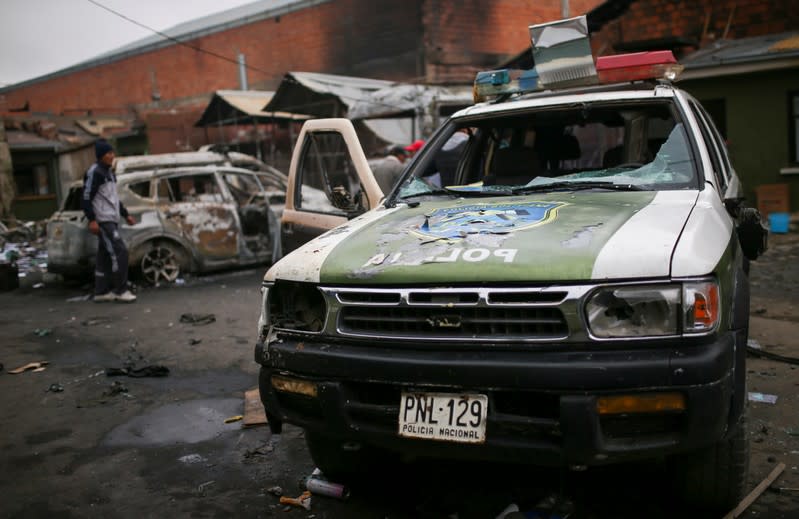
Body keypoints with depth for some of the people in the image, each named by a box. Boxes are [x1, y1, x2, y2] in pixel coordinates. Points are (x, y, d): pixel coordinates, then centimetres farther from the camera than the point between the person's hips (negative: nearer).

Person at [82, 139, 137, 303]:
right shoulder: (94, 172, -10)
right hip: (103, 221, -9)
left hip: (112, 220, 9)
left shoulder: (109, 173, 19)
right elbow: (86, 198, -15)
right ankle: (121, 291, -11)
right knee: (119, 252, -14)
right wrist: (92, 220, -22)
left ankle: (101, 292, 11)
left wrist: (126, 214, 25)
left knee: (105, 256, 8)